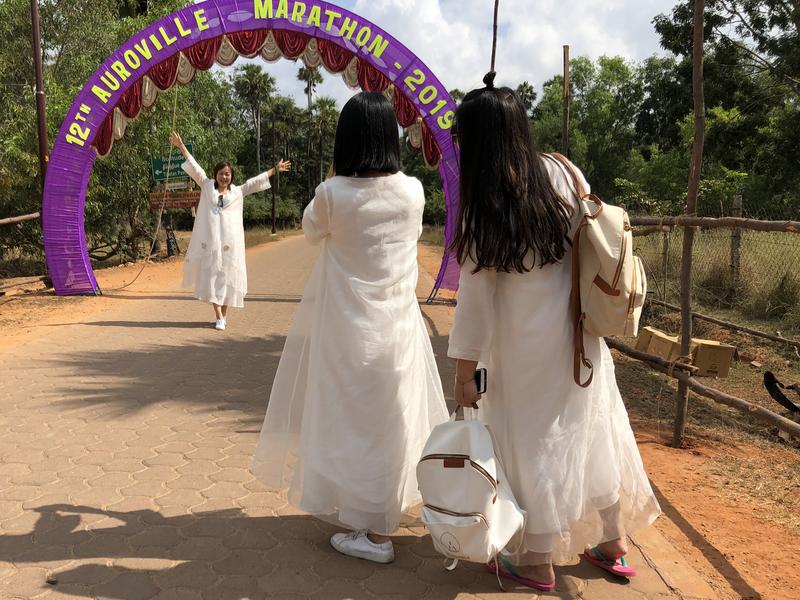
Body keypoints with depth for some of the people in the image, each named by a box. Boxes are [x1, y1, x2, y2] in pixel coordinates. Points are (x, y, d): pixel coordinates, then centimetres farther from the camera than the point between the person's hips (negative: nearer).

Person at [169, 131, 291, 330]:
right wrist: (181, 147, 8)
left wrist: (274, 169, 11)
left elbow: (256, 181, 12)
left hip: (230, 241, 0)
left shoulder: (238, 192, 11)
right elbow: (194, 167, 10)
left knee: (227, 277, 3)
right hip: (209, 240, 0)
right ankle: (218, 316, -1)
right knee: (211, 276, -3)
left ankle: (224, 314, 16)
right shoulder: (207, 186, 10)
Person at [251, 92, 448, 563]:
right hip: (399, 323, 3)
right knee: (391, 418, 16)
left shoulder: (332, 193, -15)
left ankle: (367, 531, 18)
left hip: (345, 325, -3)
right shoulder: (413, 191, -6)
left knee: (348, 416, 9)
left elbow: (311, 232, 6)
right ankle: (380, 520, 34)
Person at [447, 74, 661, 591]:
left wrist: (464, 371, -8)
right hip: (580, 333, 5)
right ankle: (613, 541, 37)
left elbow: (475, 298, -16)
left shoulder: (483, 209, -18)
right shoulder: (563, 173, -6)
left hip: (524, 344, -5)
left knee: (532, 439, 10)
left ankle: (539, 562, 26)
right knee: (592, 428, 19)